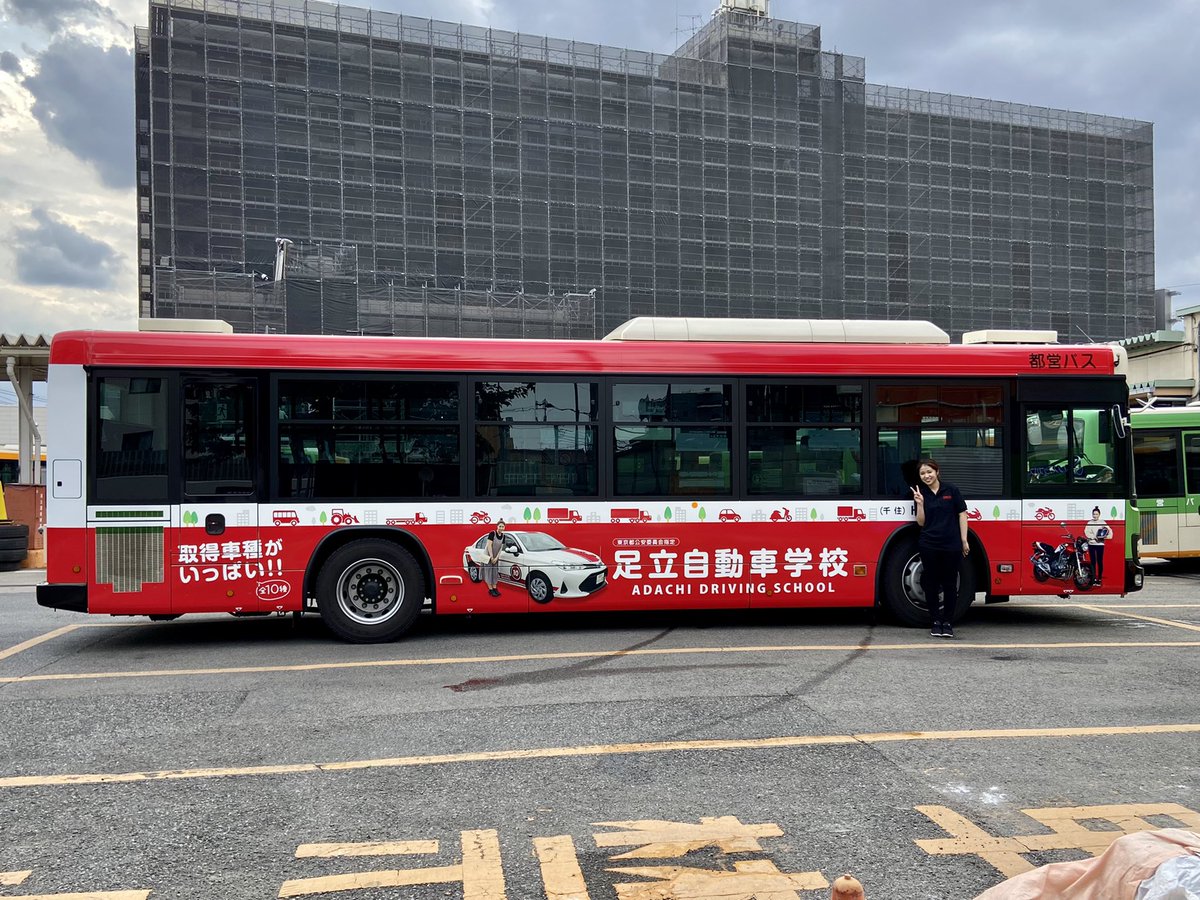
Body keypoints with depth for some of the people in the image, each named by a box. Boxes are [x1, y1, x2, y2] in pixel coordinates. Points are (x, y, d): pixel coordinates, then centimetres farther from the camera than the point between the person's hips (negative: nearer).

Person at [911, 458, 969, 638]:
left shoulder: (951, 490, -1)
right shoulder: (920, 493, 4)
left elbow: (962, 514, 1)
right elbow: (921, 522, 3)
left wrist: (964, 540, -2)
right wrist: (920, 503, -11)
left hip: (951, 545, -2)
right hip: (929, 545, 2)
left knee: (950, 584, 5)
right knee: (931, 584, 6)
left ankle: (948, 622, 14)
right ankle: (936, 621, 16)